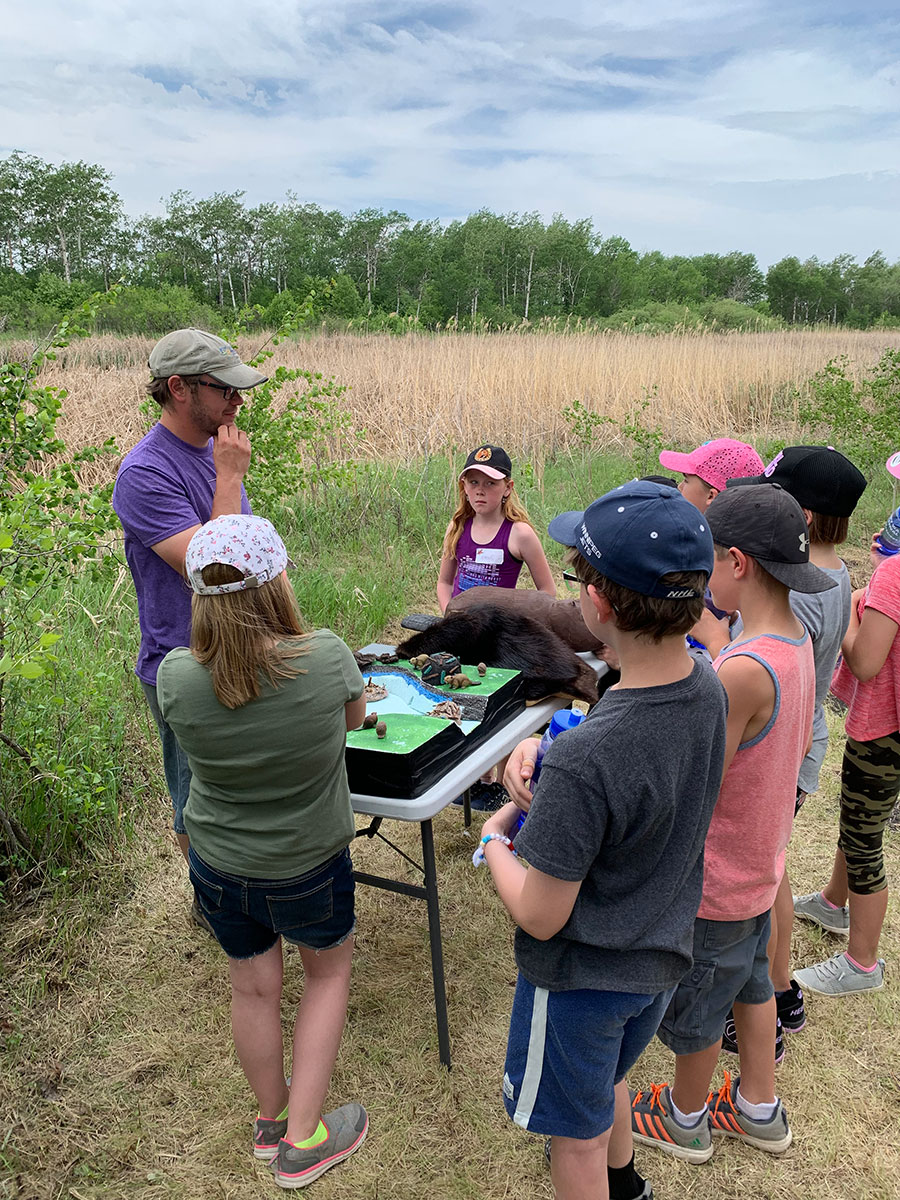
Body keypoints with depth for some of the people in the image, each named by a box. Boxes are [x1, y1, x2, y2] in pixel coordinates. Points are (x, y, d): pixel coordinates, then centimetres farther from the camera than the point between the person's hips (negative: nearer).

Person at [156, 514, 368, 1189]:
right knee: (329, 972, 25)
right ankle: (303, 1139, 31)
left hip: (218, 867, 2)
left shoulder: (176, 678, -23)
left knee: (253, 987, 24)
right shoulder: (327, 658, -28)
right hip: (310, 867, -2)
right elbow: (356, 716, -5)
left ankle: (272, 1119, 48)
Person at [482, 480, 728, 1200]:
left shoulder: (582, 763, -39)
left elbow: (540, 916, -27)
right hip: (662, 957, 8)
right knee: (606, 1081, 36)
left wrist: (495, 838, -9)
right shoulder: (708, 689, -15)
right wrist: (542, 747, -13)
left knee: (576, 1138, 22)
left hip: (582, 976, -8)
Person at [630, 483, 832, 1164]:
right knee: (750, 981, 28)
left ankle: (685, 1121, 41)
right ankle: (760, 1110, 48)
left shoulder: (743, 669, -34)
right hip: (761, 860, 8)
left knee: (695, 1008, 16)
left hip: (716, 878, -8)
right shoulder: (797, 640, -5)